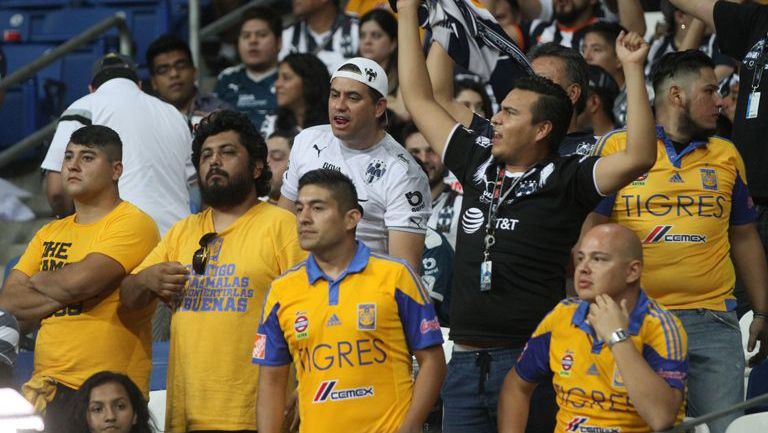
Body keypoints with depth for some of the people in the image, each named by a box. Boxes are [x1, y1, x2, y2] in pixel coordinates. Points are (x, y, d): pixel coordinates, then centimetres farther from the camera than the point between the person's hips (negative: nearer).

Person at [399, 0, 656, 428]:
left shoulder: (563, 180, -4)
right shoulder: (478, 164, 12)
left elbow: (640, 157, -18)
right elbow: (419, 98, 21)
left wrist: (633, 70, -20)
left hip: (529, 360, -6)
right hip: (466, 360, 6)